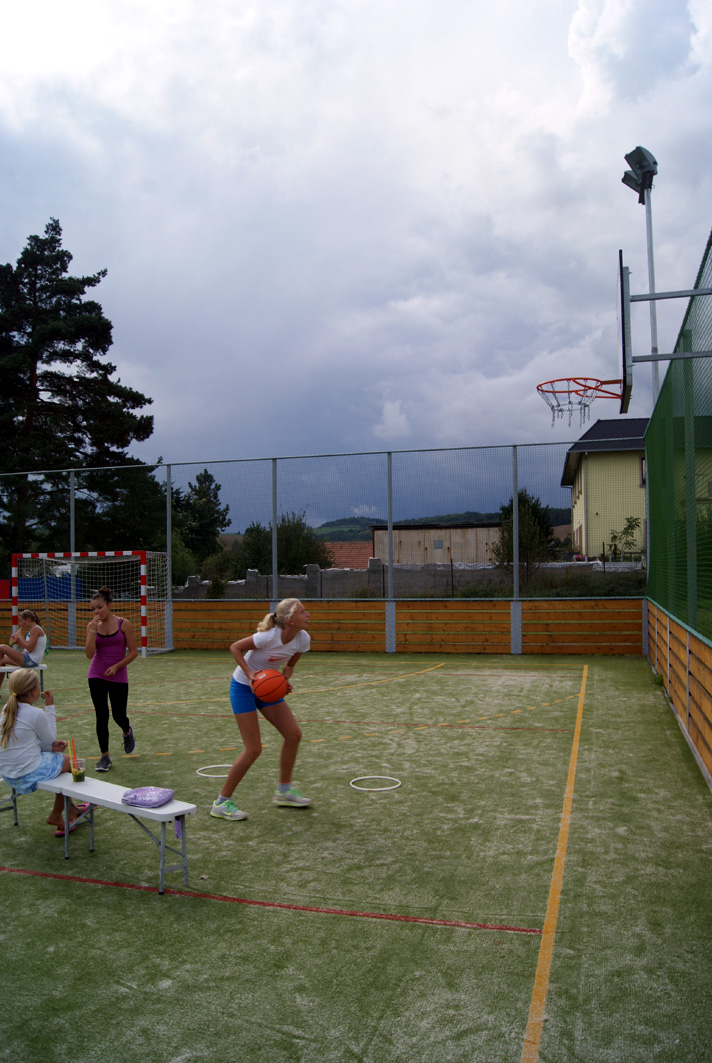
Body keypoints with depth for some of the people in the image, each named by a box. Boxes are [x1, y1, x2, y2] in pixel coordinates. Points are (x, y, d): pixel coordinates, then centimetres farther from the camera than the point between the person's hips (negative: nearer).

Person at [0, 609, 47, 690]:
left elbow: (30, 648, -21)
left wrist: (20, 637, -10)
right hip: (30, 660, 11)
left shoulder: (35, 629, -15)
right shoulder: (34, 629, 15)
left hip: (31, 661, -11)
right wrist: (18, 642, 3)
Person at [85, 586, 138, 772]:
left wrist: (116, 666, -15)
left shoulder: (123, 624, -8)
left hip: (118, 677, -2)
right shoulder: (92, 626, -1)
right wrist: (93, 630, -18)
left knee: (119, 715, 3)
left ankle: (127, 732, 40)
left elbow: (133, 652, -5)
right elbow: (89, 654, -12)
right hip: (96, 676, 2)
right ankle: (104, 756, 12)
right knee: (101, 716, -1)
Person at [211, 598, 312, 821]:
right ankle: (221, 803, 6)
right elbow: (235, 647, -18)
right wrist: (249, 673, -27)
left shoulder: (302, 639, -10)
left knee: (294, 734, 2)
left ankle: (284, 791, 21)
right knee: (254, 748, -9)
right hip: (243, 687, -7)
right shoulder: (269, 636, -31)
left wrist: (284, 680, -9)